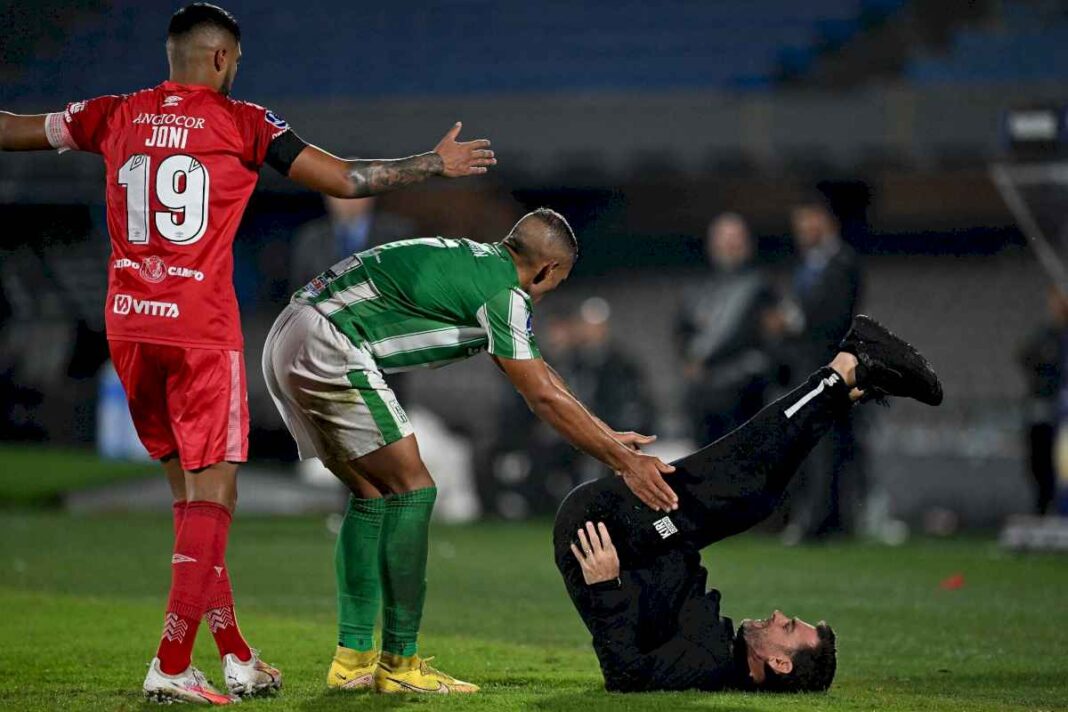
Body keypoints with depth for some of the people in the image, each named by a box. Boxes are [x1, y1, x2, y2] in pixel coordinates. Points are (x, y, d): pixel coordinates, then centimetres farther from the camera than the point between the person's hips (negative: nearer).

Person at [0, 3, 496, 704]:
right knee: (212, 492, -2)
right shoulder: (243, 124, -2)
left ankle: (235, 652, 17)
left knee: (187, 486, 13)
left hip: (129, 325, 5)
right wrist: (436, 162, 14)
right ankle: (173, 664, -10)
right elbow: (345, 178, 1)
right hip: (202, 330, -5)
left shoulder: (116, 115, 8)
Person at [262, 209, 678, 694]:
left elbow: (540, 377, 28)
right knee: (411, 489, -4)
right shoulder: (503, 293, -8)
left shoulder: (478, 263, 21)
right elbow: (544, 398, -6)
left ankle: (353, 658, 14)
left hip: (286, 342, 10)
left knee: (373, 494, 15)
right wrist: (625, 462, 0)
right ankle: (399, 665, -3)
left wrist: (608, 437, 31)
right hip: (327, 346, -10)